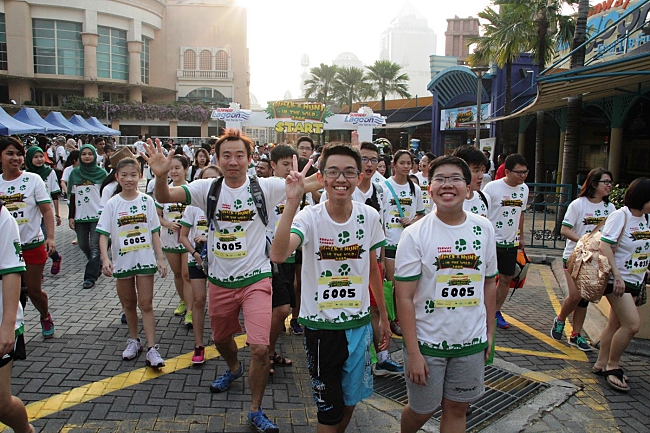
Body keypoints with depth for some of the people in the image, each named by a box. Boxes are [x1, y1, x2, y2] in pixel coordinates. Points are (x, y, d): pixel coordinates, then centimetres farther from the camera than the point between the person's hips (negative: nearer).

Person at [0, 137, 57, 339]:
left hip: (32, 245, -2)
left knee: (34, 290, 8)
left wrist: (50, 237, -17)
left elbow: (47, 210, -7)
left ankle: (45, 317, 35)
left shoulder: (33, 179, -5)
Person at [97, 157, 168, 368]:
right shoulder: (112, 204, -3)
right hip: (122, 261, 1)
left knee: (146, 304, 1)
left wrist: (160, 258, -3)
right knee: (128, 304, 15)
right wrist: (105, 259, -20)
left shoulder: (147, 201, -2)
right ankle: (133, 340, 32)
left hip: (145, 260, -1)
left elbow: (154, 232, 1)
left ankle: (152, 348, 2)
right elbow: (103, 234, -6)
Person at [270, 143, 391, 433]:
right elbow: (278, 255, -36)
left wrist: (384, 317, 13)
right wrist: (292, 202, -43)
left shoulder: (369, 217, -5)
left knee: (351, 398, 21)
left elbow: (373, 270, 8)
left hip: (359, 323, 4)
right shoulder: (310, 217, -16)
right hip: (320, 324, -3)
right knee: (329, 406, 10)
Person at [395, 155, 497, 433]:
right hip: (427, 341, -3)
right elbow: (405, 297, -13)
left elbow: (488, 284, 9)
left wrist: (489, 333, 9)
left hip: (471, 341, 3)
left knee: (457, 408, 15)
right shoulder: (414, 234, -13)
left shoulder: (484, 229, -1)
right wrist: (413, 352, -15)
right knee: (422, 410, 13)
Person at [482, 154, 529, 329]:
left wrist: (521, 237, 19)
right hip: (492, 241, -6)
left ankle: (496, 311, 27)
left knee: (506, 279, 11)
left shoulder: (524, 189, 4)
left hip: (511, 242, 6)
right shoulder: (492, 187, -15)